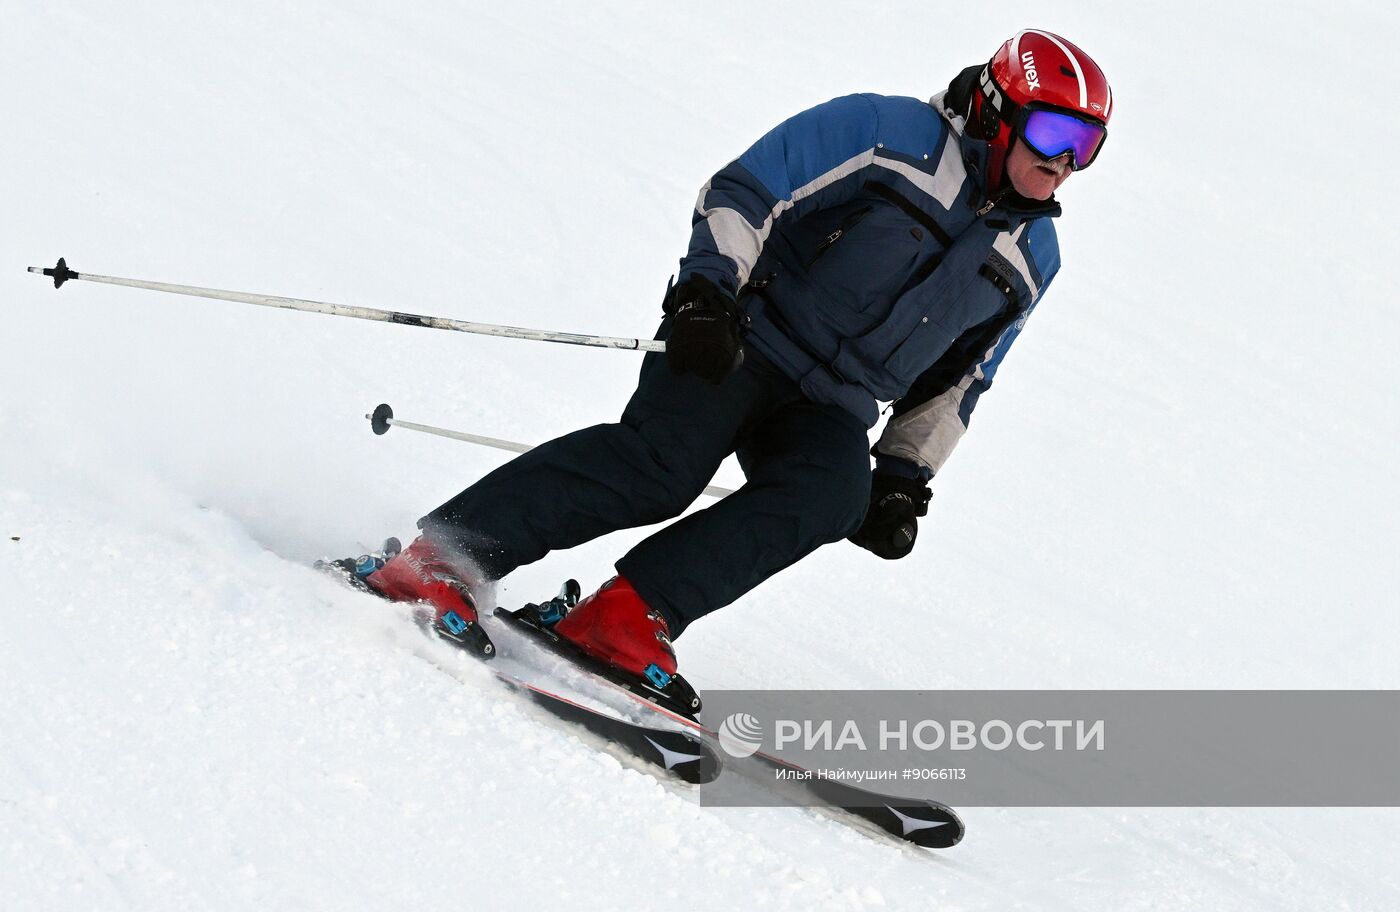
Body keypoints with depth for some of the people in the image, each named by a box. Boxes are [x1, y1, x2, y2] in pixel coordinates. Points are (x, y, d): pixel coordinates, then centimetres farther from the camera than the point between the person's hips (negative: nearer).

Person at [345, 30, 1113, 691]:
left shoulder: (1033, 257, 13)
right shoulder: (890, 133, -6)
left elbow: (955, 381, 23)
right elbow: (743, 190, -8)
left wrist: (905, 477, 14)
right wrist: (706, 286, -22)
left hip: (830, 410, 5)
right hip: (740, 337, -5)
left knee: (833, 493, -28)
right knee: (663, 464, -29)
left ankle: (627, 616, -32)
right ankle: (441, 557, -28)